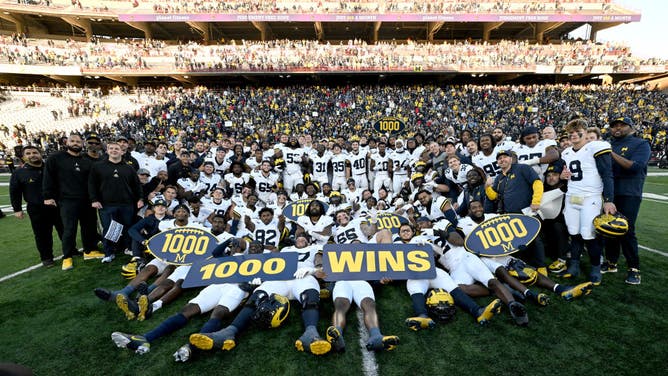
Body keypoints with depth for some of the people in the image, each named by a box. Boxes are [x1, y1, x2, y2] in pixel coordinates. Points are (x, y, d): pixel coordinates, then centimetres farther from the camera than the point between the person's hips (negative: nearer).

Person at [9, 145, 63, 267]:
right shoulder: (19, 173, 1)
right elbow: (14, 192, 5)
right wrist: (17, 209, 2)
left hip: (58, 206, 1)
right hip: (37, 210, -1)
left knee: (65, 231, 10)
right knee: (42, 235, 3)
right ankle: (46, 258, 17)